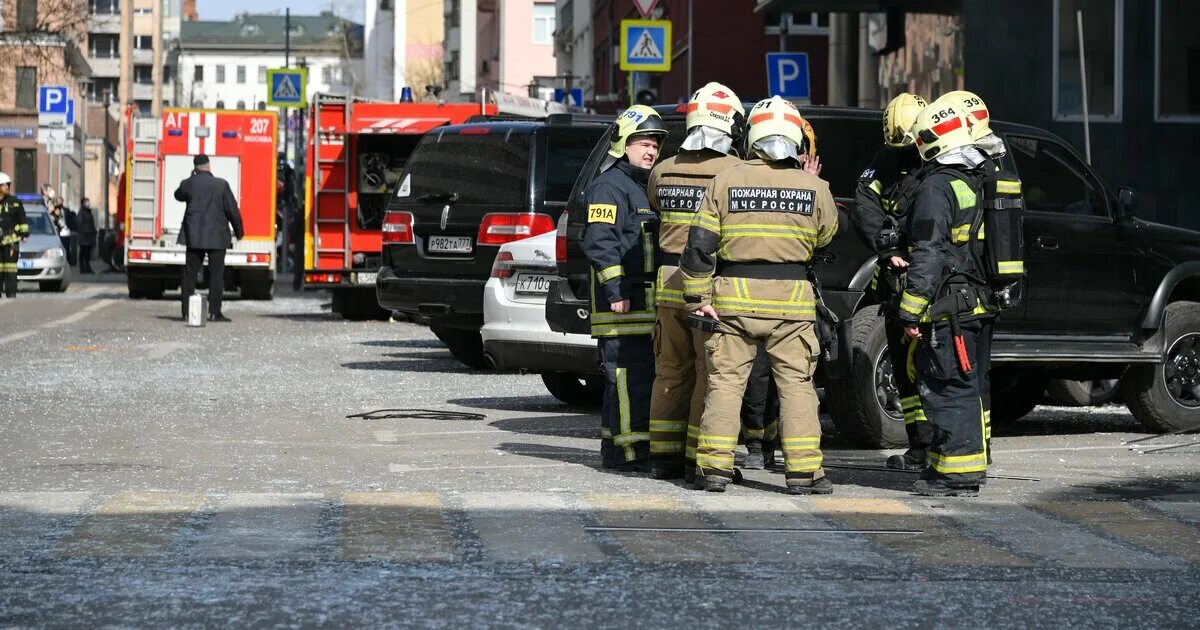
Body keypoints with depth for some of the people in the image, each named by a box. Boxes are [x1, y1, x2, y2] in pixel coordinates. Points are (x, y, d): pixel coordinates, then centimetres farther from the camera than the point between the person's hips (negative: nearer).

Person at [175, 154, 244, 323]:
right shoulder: (221, 185, -8)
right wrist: (239, 231, 8)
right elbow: (232, 209, -4)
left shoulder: (188, 184, -2)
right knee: (216, 274, 1)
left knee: (190, 274, 8)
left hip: (194, 236, 2)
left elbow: (178, 196, 21)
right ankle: (214, 312, -3)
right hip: (217, 236, -2)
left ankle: (187, 311, 7)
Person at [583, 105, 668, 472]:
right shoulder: (610, 187, -9)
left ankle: (614, 447, 18)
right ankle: (631, 452, -13)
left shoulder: (645, 187, 23)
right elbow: (600, 242, -19)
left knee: (640, 375, 12)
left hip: (645, 303, 10)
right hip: (624, 303, -10)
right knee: (631, 377, -12)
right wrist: (616, 290, -23)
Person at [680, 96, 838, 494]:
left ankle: (714, 466, 3)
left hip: (733, 297, 0)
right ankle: (803, 469, 1)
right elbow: (825, 235, 15)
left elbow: (700, 245, -3)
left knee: (725, 381, 6)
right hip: (791, 299, 0)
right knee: (796, 384, 5)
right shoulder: (814, 187, -2)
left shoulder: (726, 181, -1)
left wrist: (698, 297, 2)